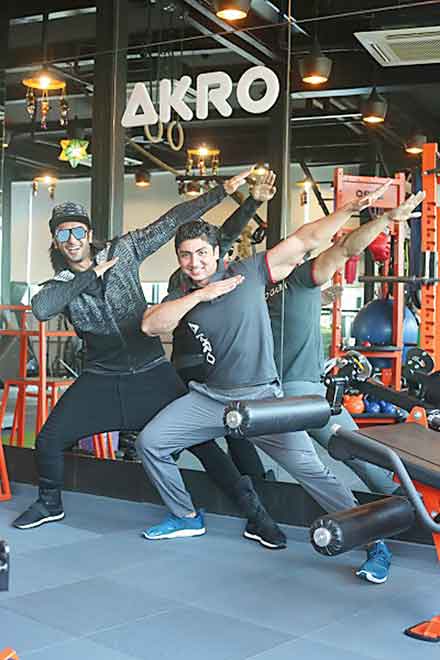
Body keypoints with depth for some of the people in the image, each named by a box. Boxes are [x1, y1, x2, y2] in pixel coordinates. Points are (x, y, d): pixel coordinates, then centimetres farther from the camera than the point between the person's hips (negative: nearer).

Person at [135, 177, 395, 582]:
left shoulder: (250, 272, -3)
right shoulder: (182, 298, 7)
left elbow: (307, 239, -5)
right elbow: (150, 326, -13)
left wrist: (353, 208, -12)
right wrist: (200, 295, -18)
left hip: (260, 396, -4)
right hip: (209, 397, 5)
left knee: (310, 469, -14)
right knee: (149, 443, 1)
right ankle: (187, 517, 20)